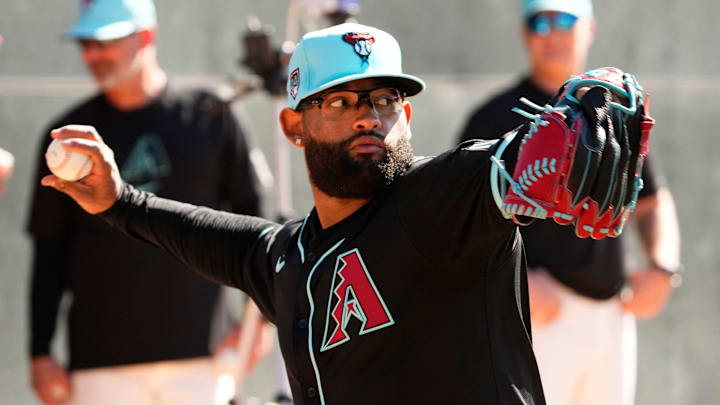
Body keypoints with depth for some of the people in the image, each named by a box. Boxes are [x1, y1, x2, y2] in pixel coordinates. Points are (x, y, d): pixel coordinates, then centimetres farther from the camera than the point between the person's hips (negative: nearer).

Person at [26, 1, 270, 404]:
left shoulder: (210, 117, 5)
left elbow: (248, 215, 10)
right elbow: (49, 252, 8)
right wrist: (41, 354, 3)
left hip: (200, 352, 0)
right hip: (102, 361, 0)